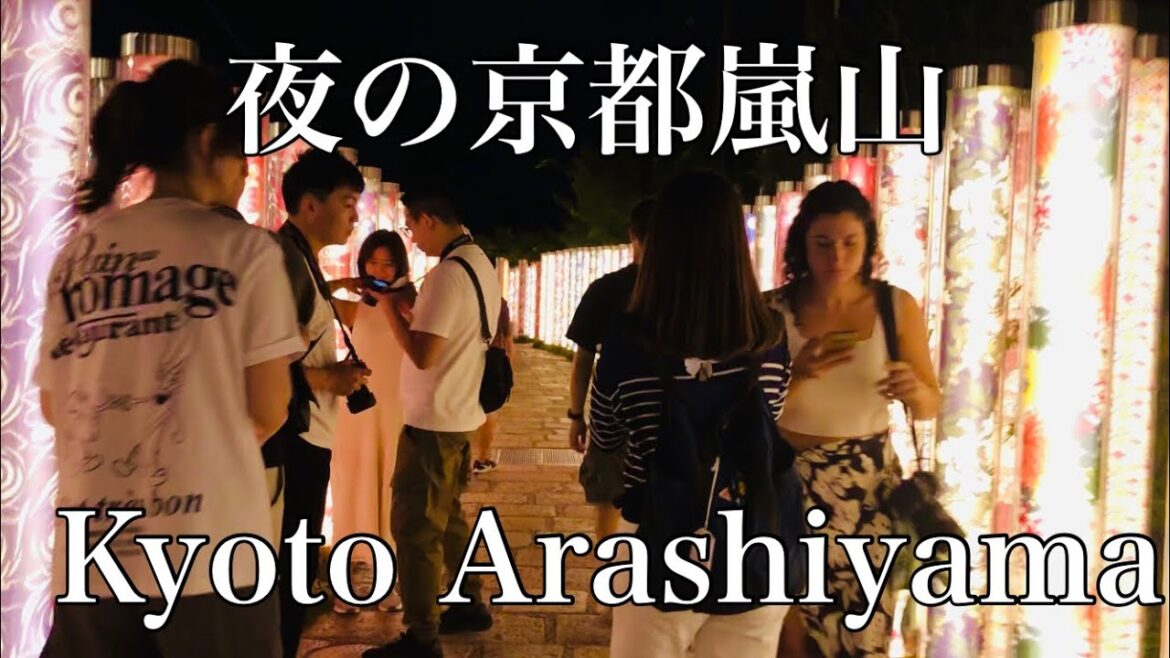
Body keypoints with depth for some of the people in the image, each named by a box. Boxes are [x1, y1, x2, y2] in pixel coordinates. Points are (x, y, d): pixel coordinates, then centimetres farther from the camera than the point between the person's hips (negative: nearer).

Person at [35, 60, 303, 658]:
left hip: (89, 555, 4)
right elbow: (268, 411, -6)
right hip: (210, 550, -4)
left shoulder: (77, 254, 6)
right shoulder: (244, 248, -7)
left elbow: (54, 407, 13)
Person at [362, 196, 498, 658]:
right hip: (461, 414, 10)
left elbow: (422, 354, -23)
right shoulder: (482, 264, 9)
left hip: (433, 421, -10)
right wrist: (409, 307, 10)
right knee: (447, 517, 21)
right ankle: (471, 605, 32)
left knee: (414, 527, -1)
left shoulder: (449, 272, -21)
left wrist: (389, 308, -11)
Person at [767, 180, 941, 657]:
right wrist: (798, 374, -25)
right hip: (790, 483, -1)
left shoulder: (898, 307, -3)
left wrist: (914, 391, -19)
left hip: (870, 484, 2)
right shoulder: (772, 311, -8)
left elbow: (932, 405, 4)